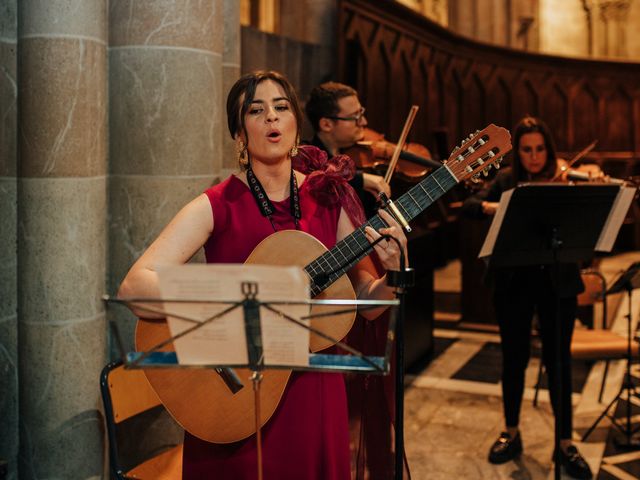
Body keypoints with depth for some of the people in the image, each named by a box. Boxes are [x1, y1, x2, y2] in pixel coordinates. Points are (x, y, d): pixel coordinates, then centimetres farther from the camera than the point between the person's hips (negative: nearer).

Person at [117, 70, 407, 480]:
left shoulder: (327, 199, 0)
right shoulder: (216, 207, -11)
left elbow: (365, 302, 4)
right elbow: (134, 286, -21)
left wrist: (393, 274, -16)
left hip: (313, 390, 4)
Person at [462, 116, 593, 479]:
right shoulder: (506, 180, 6)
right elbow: (468, 206, -6)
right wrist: (492, 206, -24)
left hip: (556, 281, -1)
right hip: (514, 281, 1)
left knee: (559, 361, 4)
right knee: (514, 358, 10)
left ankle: (566, 443, 18)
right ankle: (511, 434, 27)